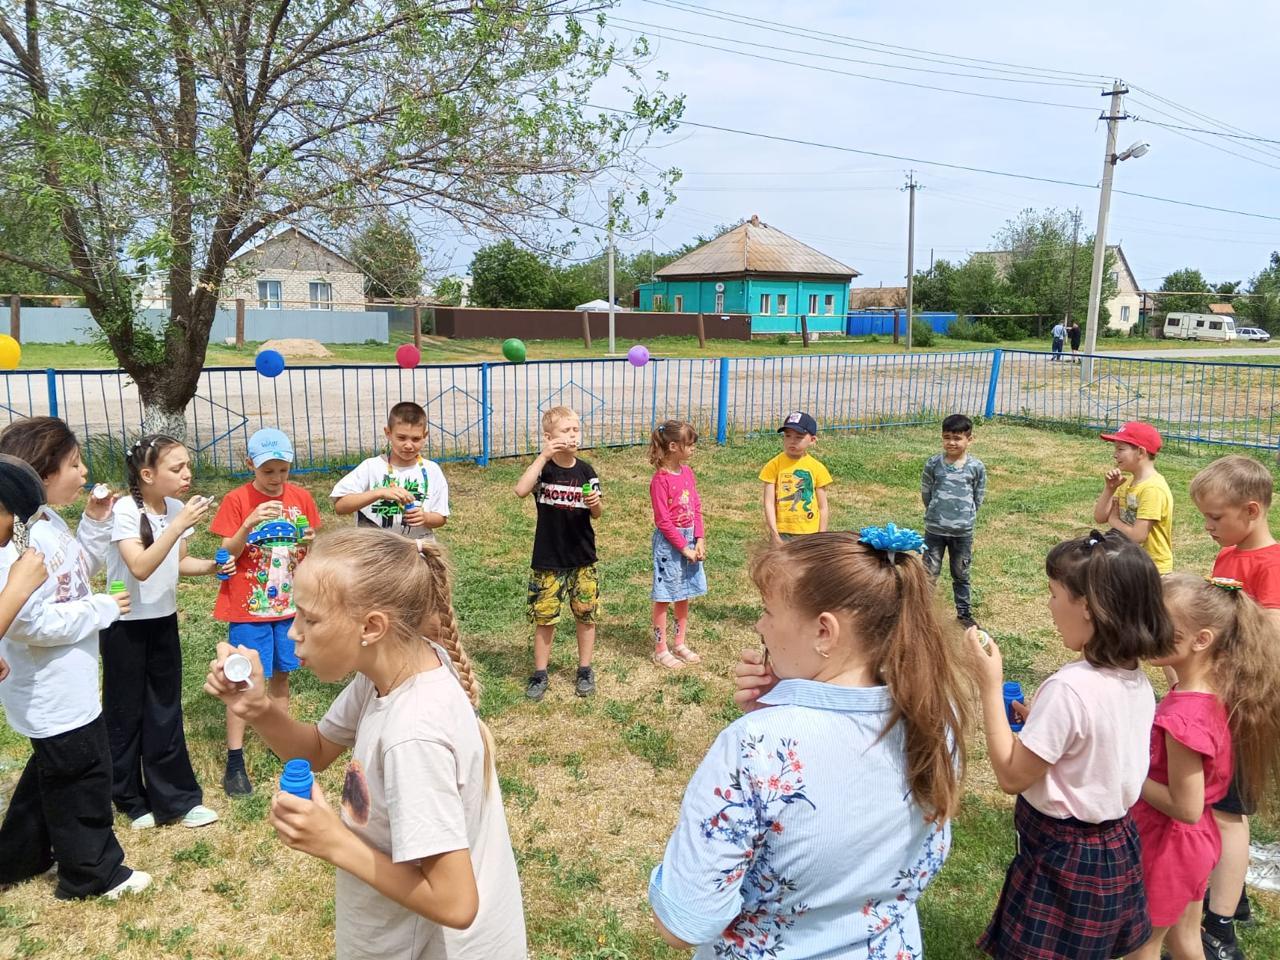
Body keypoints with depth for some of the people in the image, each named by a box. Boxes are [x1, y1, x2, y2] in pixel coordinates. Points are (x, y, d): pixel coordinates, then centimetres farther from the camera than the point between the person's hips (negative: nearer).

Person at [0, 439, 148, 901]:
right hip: (53, 692, -10)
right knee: (83, 776, 7)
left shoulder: (50, 522, 2)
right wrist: (103, 609, -20)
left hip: (65, 684, 10)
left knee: (52, 769, 25)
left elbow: (77, 570, 18)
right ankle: (93, 872, 25)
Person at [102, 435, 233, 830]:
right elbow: (141, 568, -30)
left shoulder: (176, 509, -2)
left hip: (164, 622, 5)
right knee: (125, 712, 9)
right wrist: (179, 524, -34)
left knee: (165, 710, 12)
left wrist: (211, 566, -7)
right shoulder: (125, 510, -19)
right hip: (125, 625, -5)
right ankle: (129, 799, 26)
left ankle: (175, 797, 22)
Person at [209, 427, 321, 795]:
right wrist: (249, 524, -28)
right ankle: (234, 761, 7)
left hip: (290, 604, 4)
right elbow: (228, 554, -11)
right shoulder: (237, 500, -8)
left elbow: (310, 550, 10)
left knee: (281, 674, 14)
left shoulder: (301, 498, 2)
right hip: (249, 608, -3)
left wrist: (312, 541, -13)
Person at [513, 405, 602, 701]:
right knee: (544, 618, 6)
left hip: (582, 559, 2)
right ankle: (540, 674, 21)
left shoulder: (585, 471, -1)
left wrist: (596, 504, -19)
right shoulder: (543, 467, -8)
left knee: (586, 615, 9)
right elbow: (520, 491, -29)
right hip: (548, 560, -2)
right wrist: (544, 456, -30)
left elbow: (597, 514, 4)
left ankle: (585, 671, 26)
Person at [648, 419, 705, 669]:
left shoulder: (687, 472, 4)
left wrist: (699, 540, -2)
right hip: (669, 543, -7)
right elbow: (663, 521, -17)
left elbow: (697, 508, 7)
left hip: (690, 540, 7)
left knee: (684, 594, 16)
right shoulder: (660, 480, -18)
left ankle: (680, 643, 30)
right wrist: (684, 548, -14)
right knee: (664, 597, 3)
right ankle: (660, 650, 14)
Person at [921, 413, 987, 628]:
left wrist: (965, 516, 8)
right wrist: (938, 513, 10)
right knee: (930, 573, 5)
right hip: (935, 529, 0)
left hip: (963, 531, 1)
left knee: (961, 574, 15)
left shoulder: (976, 467, -6)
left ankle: (964, 612, 28)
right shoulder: (933, 464, -7)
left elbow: (978, 498, 5)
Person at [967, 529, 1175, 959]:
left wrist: (990, 686, -21)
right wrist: (1038, 721, 4)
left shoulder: (1068, 688, -29)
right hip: (1116, 845, 8)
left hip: (1062, 854, -8)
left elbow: (1011, 776, -21)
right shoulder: (1138, 681, -3)